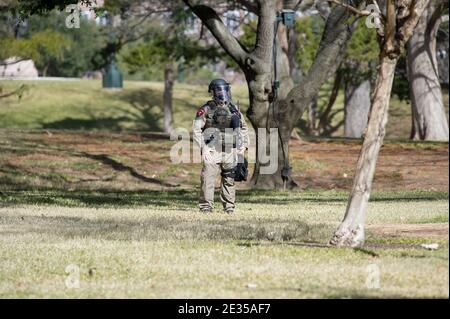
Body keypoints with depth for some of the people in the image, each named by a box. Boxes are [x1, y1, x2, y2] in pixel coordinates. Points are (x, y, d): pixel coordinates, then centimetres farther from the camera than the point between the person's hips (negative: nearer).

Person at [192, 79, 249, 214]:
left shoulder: (234, 109, 10)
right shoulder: (206, 109, -3)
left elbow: (244, 128, 20)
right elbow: (196, 130, -6)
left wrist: (243, 146, 9)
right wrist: (203, 148, -15)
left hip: (230, 152, 4)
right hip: (212, 151, -4)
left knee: (229, 180, 9)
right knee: (208, 179, -10)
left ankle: (229, 207, 17)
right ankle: (206, 207, -6)